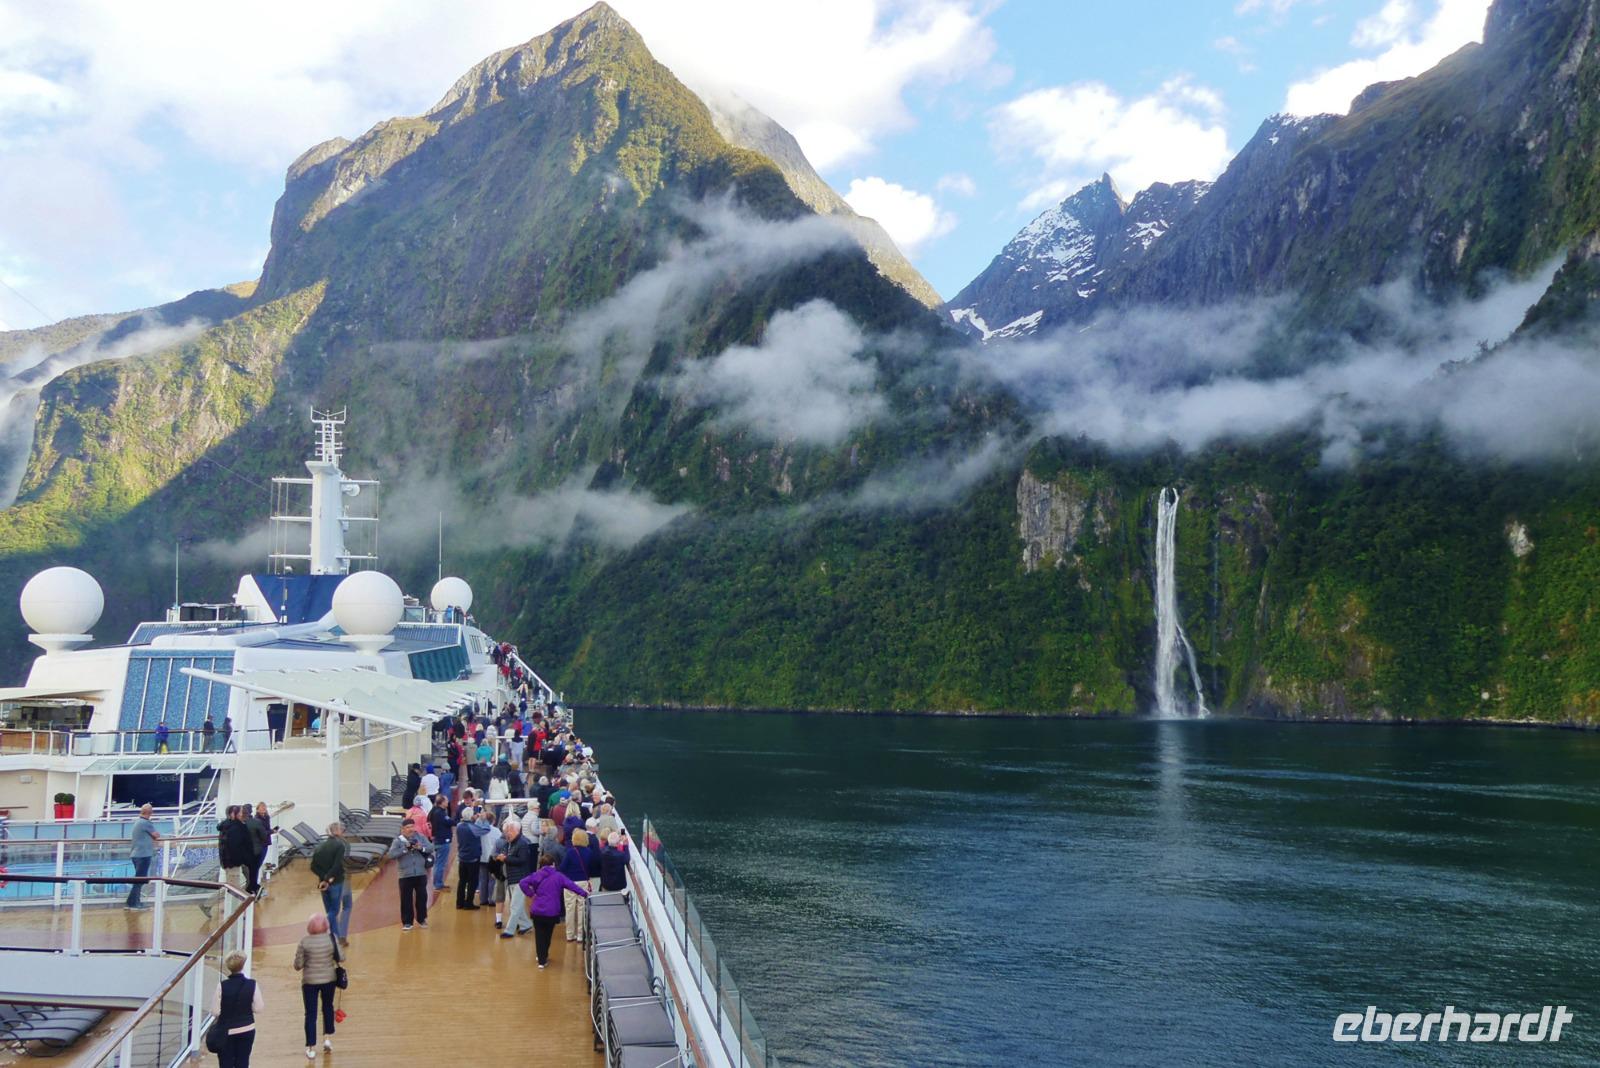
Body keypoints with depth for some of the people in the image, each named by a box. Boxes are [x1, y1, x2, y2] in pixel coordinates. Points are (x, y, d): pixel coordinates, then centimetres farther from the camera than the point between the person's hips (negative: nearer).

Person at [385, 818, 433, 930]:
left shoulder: (420, 837, 4)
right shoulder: (398, 841, -3)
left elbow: (431, 847, -2)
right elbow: (391, 854, -15)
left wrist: (421, 848, -20)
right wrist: (405, 849, -21)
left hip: (421, 874, 2)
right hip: (405, 875, -2)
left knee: (422, 897, 10)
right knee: (406, 899, 3)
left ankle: (421, 919, 25)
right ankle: (407, 922, 14)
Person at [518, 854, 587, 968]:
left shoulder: (536, 875, 3)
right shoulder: (558, 876, -3)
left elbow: (522, 883, -8)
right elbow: (572, 886, -8)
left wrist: (531, 894, -2)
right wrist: (585, 894, -4)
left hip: (537, 911, 1)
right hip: (551, 912, -1)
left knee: (539, 936, 10)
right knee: (547, 935, 16)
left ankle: (541, 959, 11)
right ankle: (543, 959, 26)